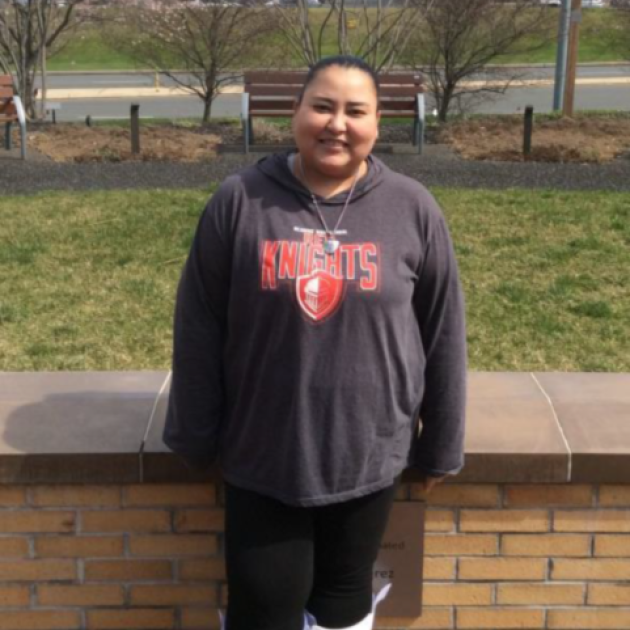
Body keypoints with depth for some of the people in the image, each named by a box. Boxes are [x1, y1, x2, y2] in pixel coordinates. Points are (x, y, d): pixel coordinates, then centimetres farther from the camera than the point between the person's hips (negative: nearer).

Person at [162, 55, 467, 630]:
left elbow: (443, 334, 1)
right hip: (260, 456, 0)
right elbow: (199, 330, -2)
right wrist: (195, 437, 2)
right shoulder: (239, 202, -8)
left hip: (368, 453, 1)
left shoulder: (412, 209, -6)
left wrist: (441, 444, 5)